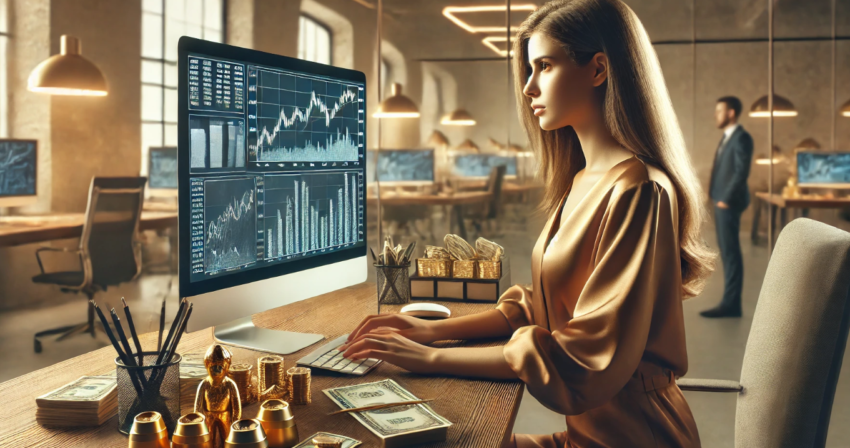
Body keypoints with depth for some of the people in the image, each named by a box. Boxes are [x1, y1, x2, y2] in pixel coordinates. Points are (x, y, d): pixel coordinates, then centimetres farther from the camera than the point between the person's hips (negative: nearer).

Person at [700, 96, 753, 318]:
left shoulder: (741, 138, -11)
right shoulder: (727, 138, 18)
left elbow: (742, 172, -18)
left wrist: (725, 199, -17)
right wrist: (718, 197, 12)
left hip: (729, 203, -10)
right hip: (722, 202, 10)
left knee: (730, 252, -8)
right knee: (727, 252, 10)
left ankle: (731, 304, -5)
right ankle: (730, 302, 14)